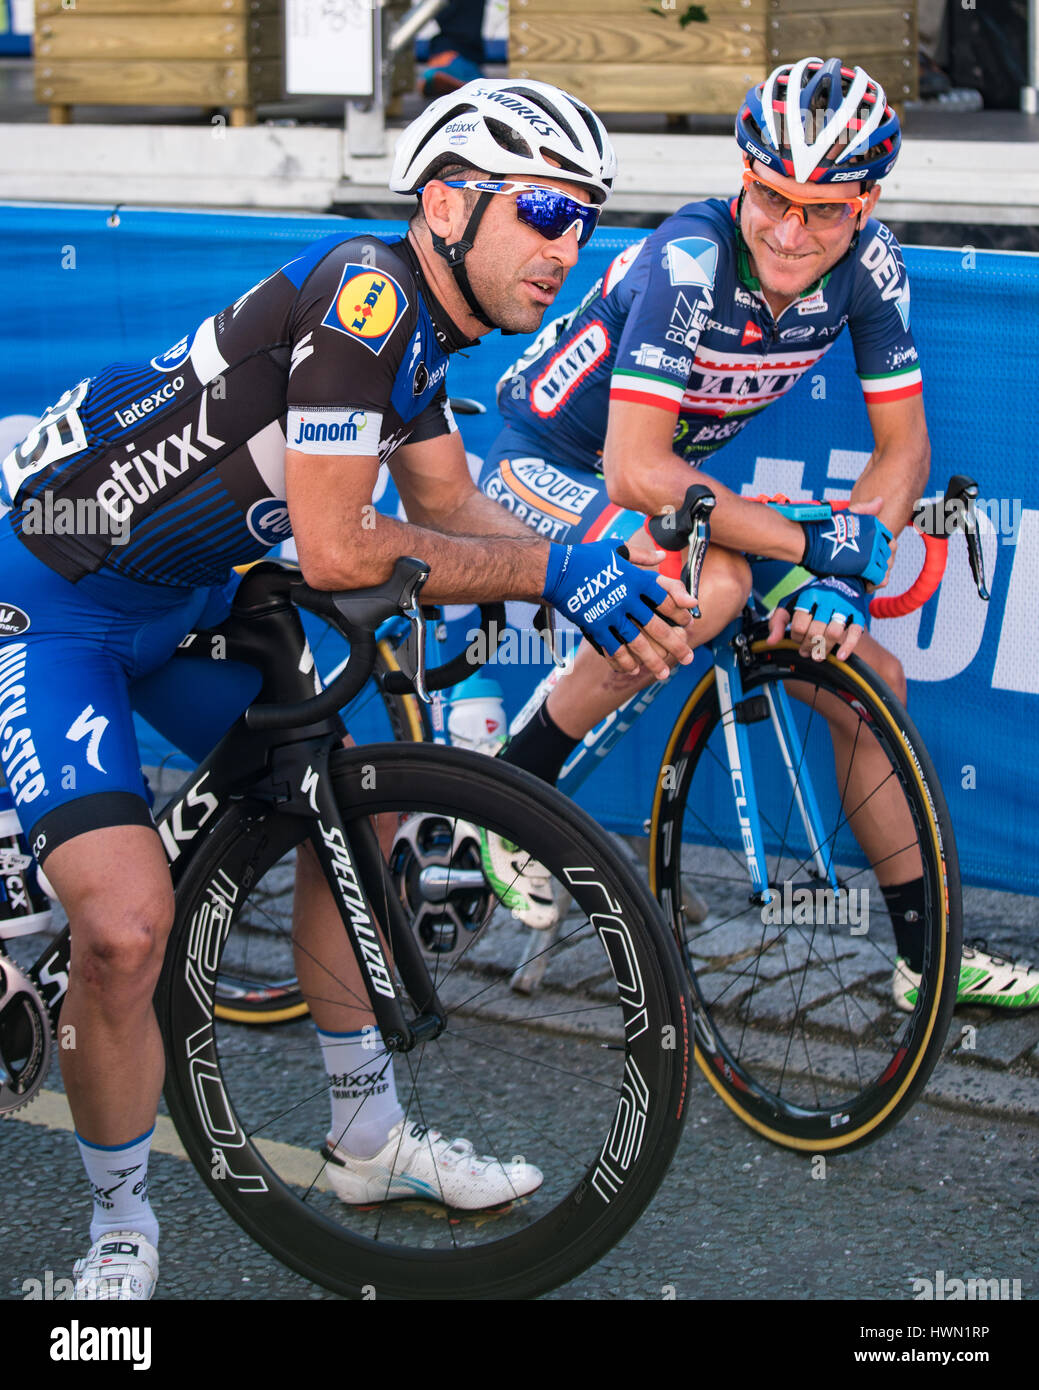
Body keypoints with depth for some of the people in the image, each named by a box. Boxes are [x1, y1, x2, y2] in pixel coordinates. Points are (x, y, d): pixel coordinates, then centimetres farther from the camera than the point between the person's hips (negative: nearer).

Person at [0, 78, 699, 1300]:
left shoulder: (423, 322, 4)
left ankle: (368, 1143, 30)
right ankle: (120, 1234, 3)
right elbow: (334, 552, -28)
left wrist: (608, 588, -10)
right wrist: (556, 570, -20)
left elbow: (455, 513, 7)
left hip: (177, 597, 10)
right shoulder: (365, 291, -26)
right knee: (125, 925, -21)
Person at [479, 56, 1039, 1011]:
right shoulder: (692, 260, -32)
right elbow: (637, 473, -36)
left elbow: (903, 446, -7)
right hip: (549, 469, -6)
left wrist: (849, 575, -23)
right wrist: (809, 545, -32)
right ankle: (518, 787, -16)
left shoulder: (869, 266, -14)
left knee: (868, 677, 0)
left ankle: (928, 957, 14)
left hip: (676, 487, 7)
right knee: (713, 582, -37)